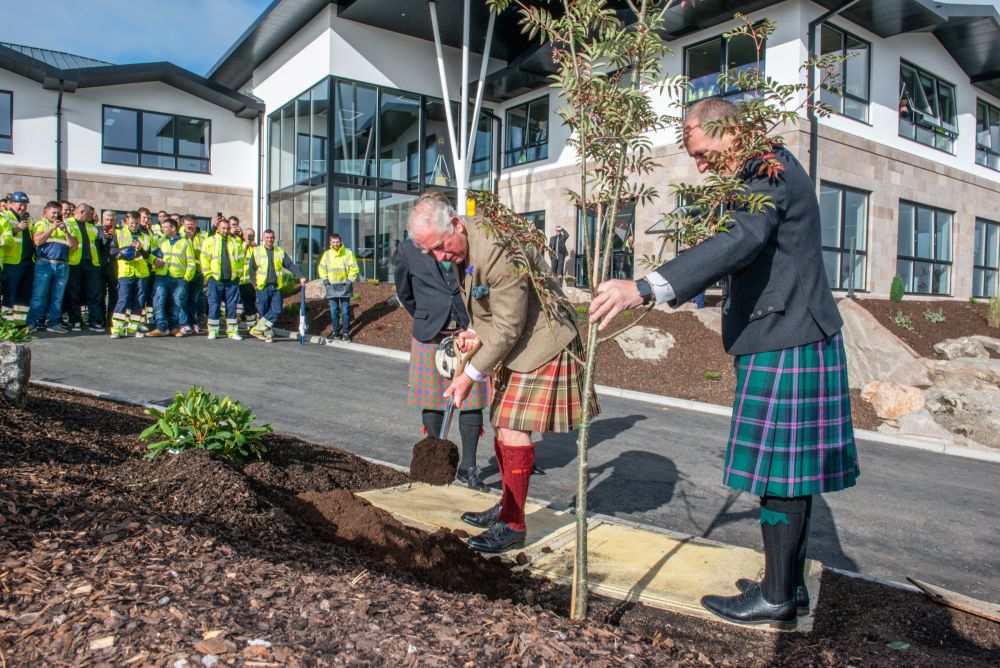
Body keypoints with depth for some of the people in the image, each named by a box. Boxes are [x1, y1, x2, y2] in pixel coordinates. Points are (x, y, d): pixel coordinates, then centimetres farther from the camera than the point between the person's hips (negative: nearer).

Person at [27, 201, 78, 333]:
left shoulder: (65, 226, 20)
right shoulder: (41, 224, 10)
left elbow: (73, 245, 8)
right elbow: (37, 241, -6)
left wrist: (65, 230, -5)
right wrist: (52, 228, -9)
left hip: (62, 266, 3)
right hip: (44, 264, -3)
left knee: (57, 297, 5)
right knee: (39, 295, -5)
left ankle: (54, 323, 10)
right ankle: (32, 323, -1)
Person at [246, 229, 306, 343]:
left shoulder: (280, 251, 11)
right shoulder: (256, 251, 6)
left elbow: (291, 265, 6)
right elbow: (251, 269, 8)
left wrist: (300, 276, -6)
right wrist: (255, 283, -1)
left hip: (276, 287, 2)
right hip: (262, 287, -2)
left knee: (276, 311, -8)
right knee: (263, 312, 2)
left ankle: (258, 329, 3)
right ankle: (268, 334, 14)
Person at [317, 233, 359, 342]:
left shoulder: (348, 253, -4)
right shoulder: (327, 254, 4)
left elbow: (354, 268, -3)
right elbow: (322, 268, 14)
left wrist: (350, 280, -11)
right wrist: (325, 279, 2)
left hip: (344, 285, -2)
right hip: (331, 286, 2)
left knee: (345, 310, 2)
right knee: (333, 311, 7)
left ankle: (346, 332, 9)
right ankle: (335, 332, 17)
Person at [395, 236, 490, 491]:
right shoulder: (408, 249, 2)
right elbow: (404, 292, 14)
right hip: (430, 336, 0)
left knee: (472, 400, 1)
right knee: (432, 400, 7)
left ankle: (468, 466, 14)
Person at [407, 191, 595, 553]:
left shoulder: (499, 249, -29)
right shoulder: (460, 247, 2)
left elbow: (508, 327, -26)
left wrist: (470, 376, -21)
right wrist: (475, 331, -2)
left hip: (540, 344, -10)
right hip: (510, 348, 10)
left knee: (513, 429, -10)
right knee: (501, 426, 15)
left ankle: (513, 524, 3)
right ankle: (508, 506, 30)